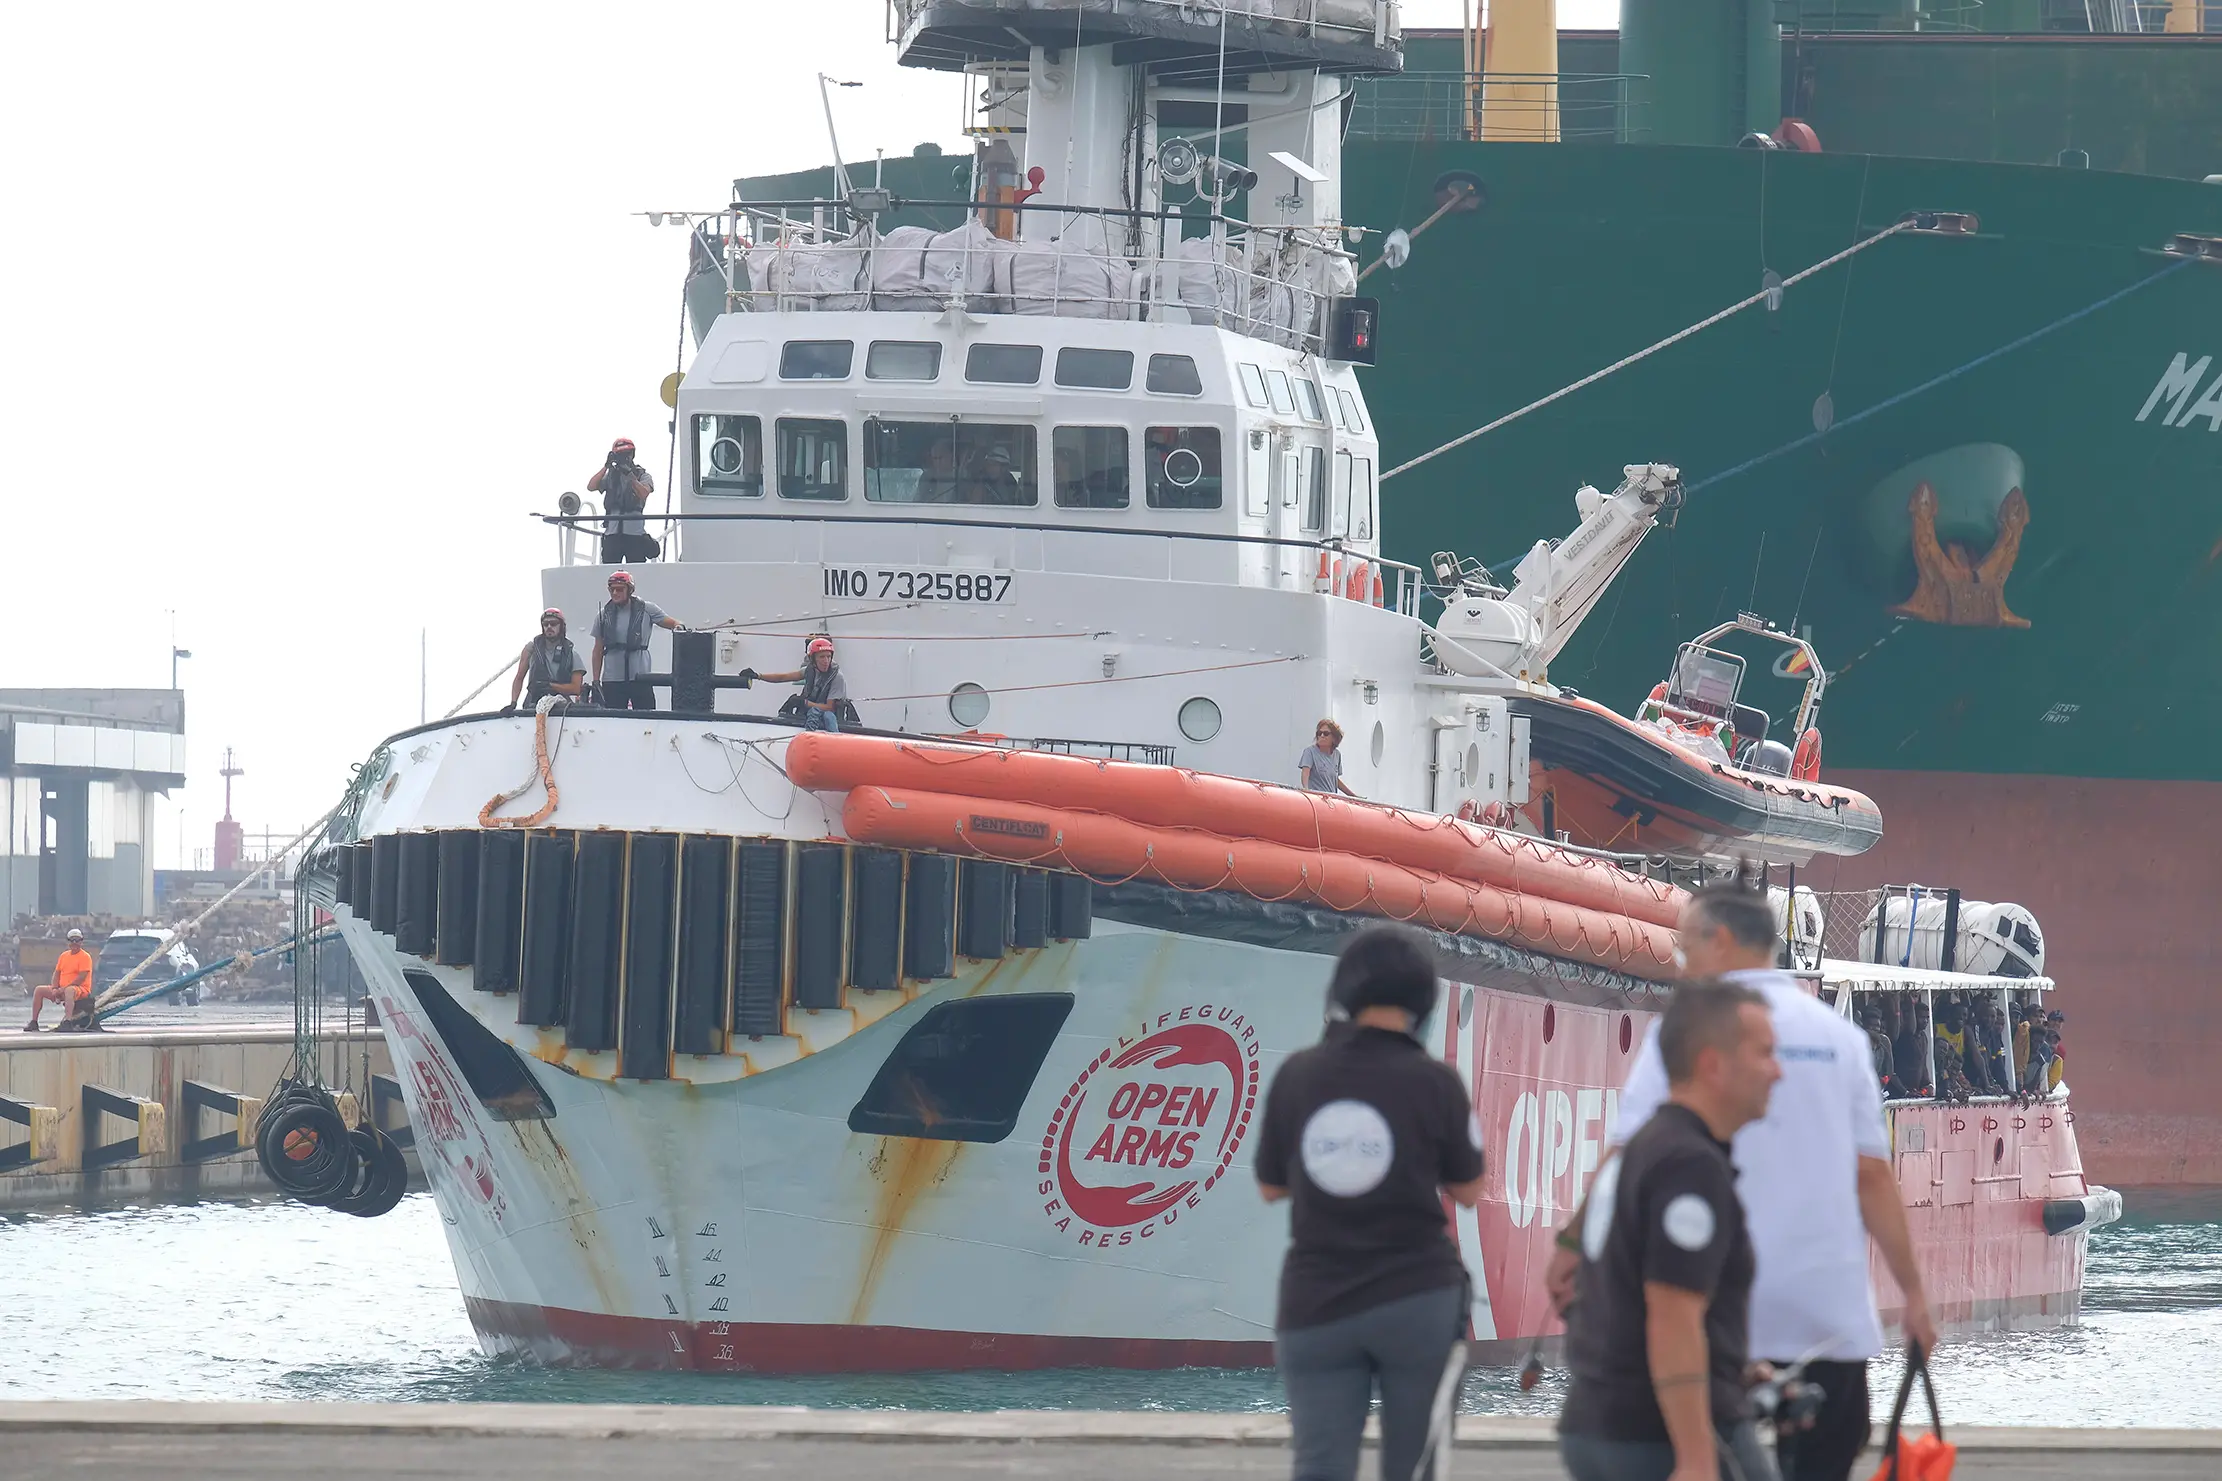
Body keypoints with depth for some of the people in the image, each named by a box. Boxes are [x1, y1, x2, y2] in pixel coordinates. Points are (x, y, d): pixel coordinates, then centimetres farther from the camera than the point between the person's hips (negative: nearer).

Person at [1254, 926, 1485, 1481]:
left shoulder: (1297, 1076, -1)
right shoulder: (1432, 1081, -8)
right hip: (1419, 1299, -2)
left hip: (1316, 1307, 2)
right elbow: (1467, 1190, 2)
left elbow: (1270, 1187, 9)